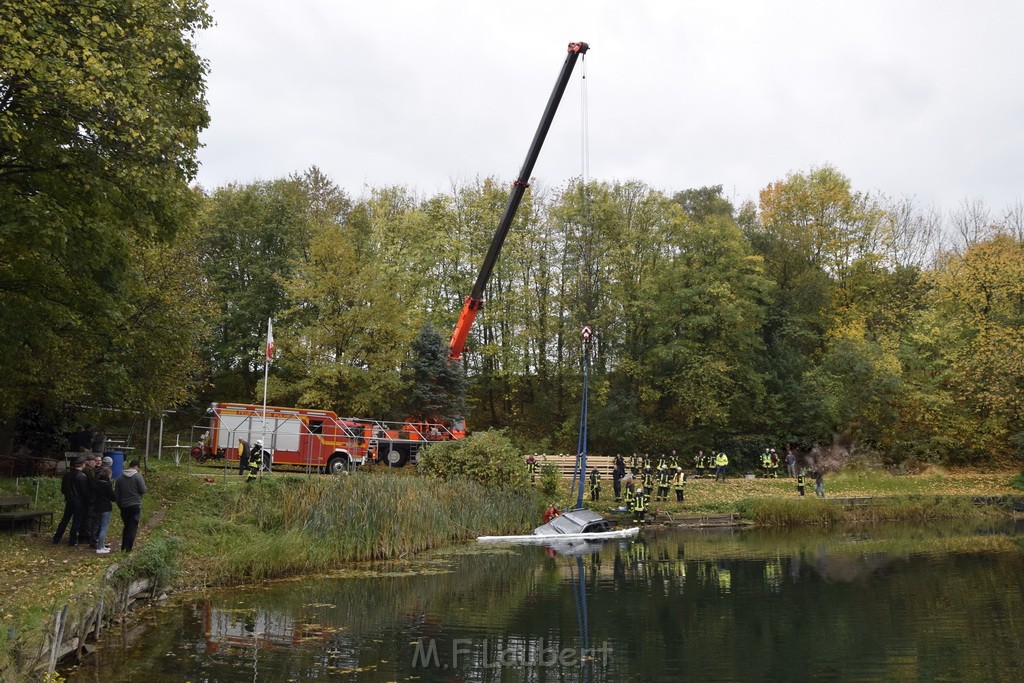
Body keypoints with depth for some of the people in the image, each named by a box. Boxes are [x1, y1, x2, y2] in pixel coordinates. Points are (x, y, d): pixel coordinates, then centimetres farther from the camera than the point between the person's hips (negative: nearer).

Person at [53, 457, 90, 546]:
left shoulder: (67, 474, 2)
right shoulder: (82, 476, -18)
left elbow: (63, 489, 12)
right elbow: (85, 491, -15)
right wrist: (87, 500, 0)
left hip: (69, 501, 6)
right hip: (79, 502, -6)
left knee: (65, 520, 17)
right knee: (77, 522, 2)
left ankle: (57, 538, 21)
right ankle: (72, 541, 6)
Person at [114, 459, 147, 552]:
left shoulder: (120, 478, 6)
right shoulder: (138, 476, -10)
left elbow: (116, 494, 8)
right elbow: (143, 490, -12)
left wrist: (119, 504, 18)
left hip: (124, 506, 5)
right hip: (135, 505, -5)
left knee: (127, 526, 18)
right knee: (133, 527, 1)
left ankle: (123, 547, 20)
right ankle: (128, 548, -1)